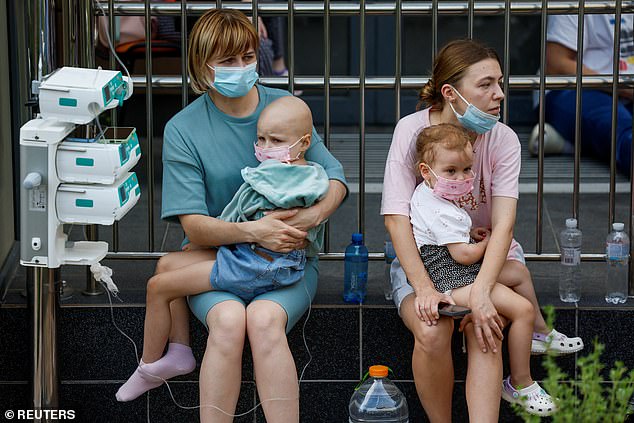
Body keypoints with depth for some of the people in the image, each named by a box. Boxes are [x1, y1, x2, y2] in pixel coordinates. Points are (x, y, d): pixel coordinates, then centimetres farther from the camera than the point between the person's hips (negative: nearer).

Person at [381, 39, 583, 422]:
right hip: (420, 258, -1)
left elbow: (503, 223, -20)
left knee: (483, 331, -32)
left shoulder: (503, 139, -10)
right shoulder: (412, 130, -13)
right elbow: (396, 217, -19)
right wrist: (424, 289, -31)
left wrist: (481, 290, -37)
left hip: (484, 255, 1)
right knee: (432, 334, -31)